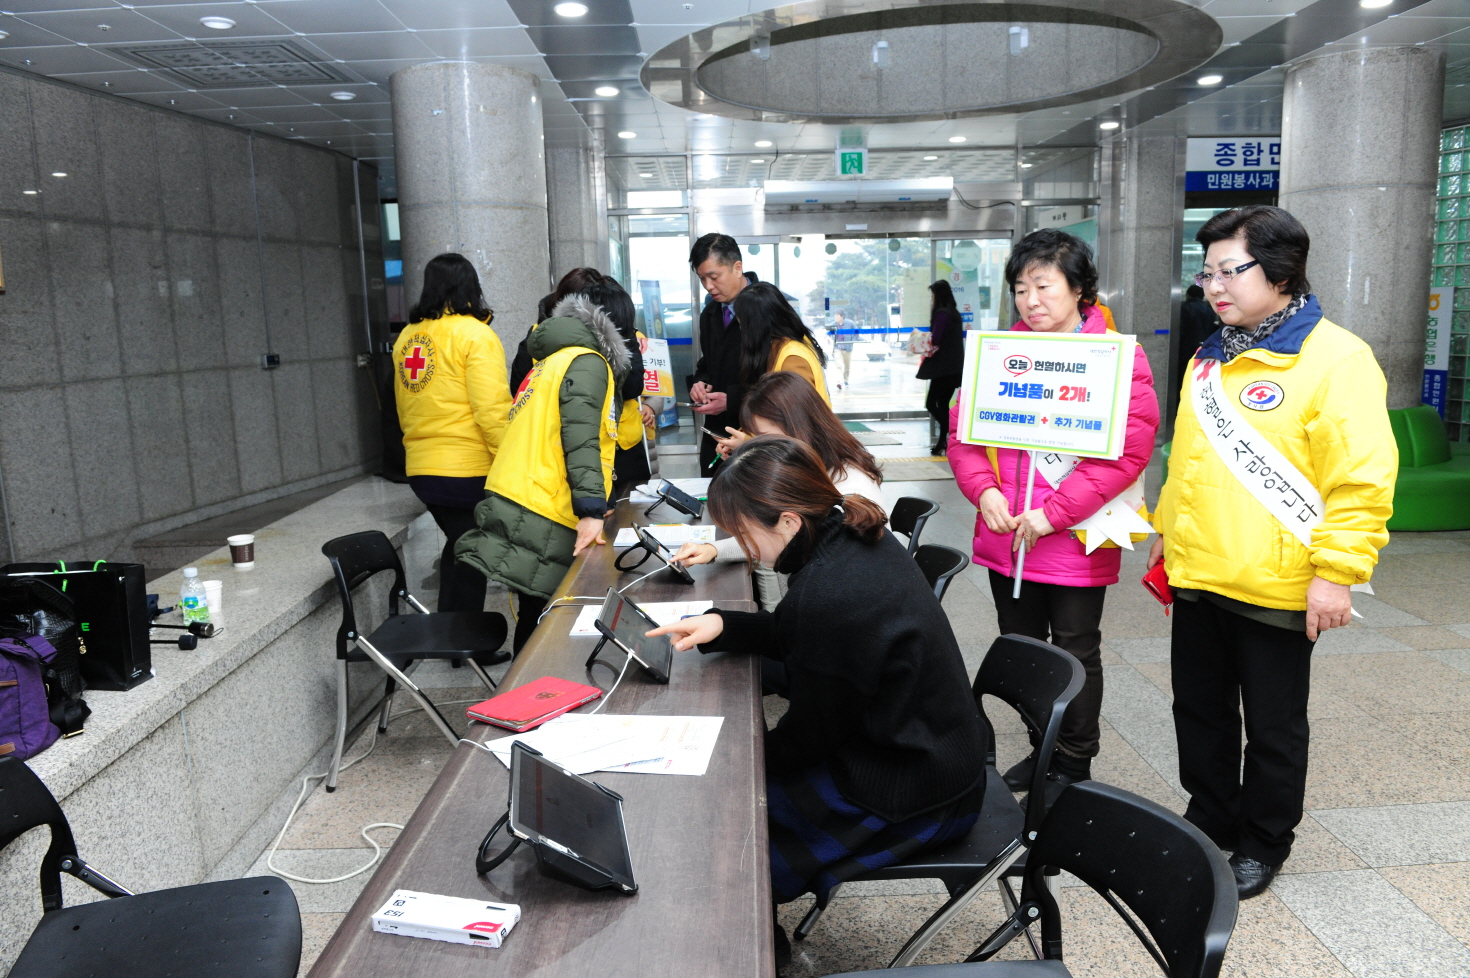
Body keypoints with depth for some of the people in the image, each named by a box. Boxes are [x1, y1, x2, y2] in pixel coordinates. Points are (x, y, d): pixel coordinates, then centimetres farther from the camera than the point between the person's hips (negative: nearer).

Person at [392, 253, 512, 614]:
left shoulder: (407, 337, 12)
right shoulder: (474, 334, -9)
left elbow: (404, 408, 18)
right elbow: (492, 411, -17)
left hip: (420, 471, 7)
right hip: (470, 472, -7)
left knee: (457, 551, 21)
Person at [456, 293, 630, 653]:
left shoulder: (549, 364, 26)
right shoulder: (588, 362, -1)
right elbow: (581, 439, -16)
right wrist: (592, 509, -24)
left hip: (510, 507, 9)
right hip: (541, 520, -9)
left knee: (535, 618, 13)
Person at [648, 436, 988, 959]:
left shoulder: (826, 593, -32)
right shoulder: (861, 536, -4)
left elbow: (811, 734, -17)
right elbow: (798, 636, 13)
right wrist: (722, 625, 0)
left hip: (913, 798, -9)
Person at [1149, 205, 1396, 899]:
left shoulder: (1335, 359, -12)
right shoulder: (1209, 360, 10)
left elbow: (1362, 477, -16)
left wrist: (1336, 572, -19)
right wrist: (1167, 535, 17)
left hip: (1274, 588, -6)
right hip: (1197, 578, 7)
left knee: (1272, 726, 11)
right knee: (1200, 709, 17)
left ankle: (1263, 844, 30)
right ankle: (1210, 821, 36)